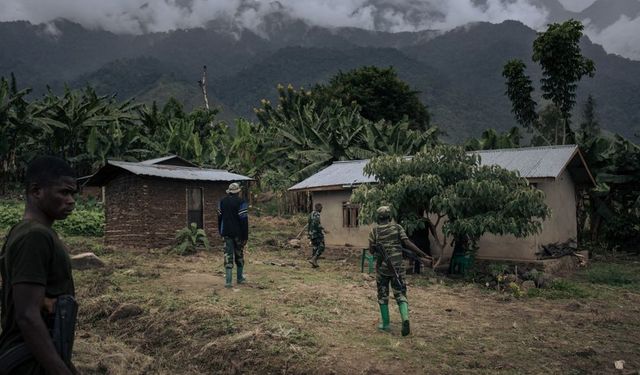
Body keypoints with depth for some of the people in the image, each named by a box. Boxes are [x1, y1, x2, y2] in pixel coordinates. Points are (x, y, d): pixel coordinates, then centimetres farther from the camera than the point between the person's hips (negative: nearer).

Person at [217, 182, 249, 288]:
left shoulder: (222, 201, 5)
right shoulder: (241, 202, -10)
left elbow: (219, 218, 12)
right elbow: (244, 220, -13)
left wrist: (220, 231, 23)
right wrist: (245, 236, -9)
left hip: (226, 233, 3)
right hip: (238, 233, -3)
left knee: (228, 255, 2)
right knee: (239, 255, 13)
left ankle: (228, 281, -5)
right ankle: (240, 278, 24)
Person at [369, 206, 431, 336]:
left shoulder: (374, 230, -2)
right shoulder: (397, 227, -1)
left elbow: (371, 250, -1)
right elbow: (408, 243, -10)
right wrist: (423, 254, -9)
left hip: (382, 267, -1)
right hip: (397, 267, 1)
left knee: (383, 295, 14)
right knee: (400, 294, 7)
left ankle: (385, 324, 18)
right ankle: (405, 319, -15)